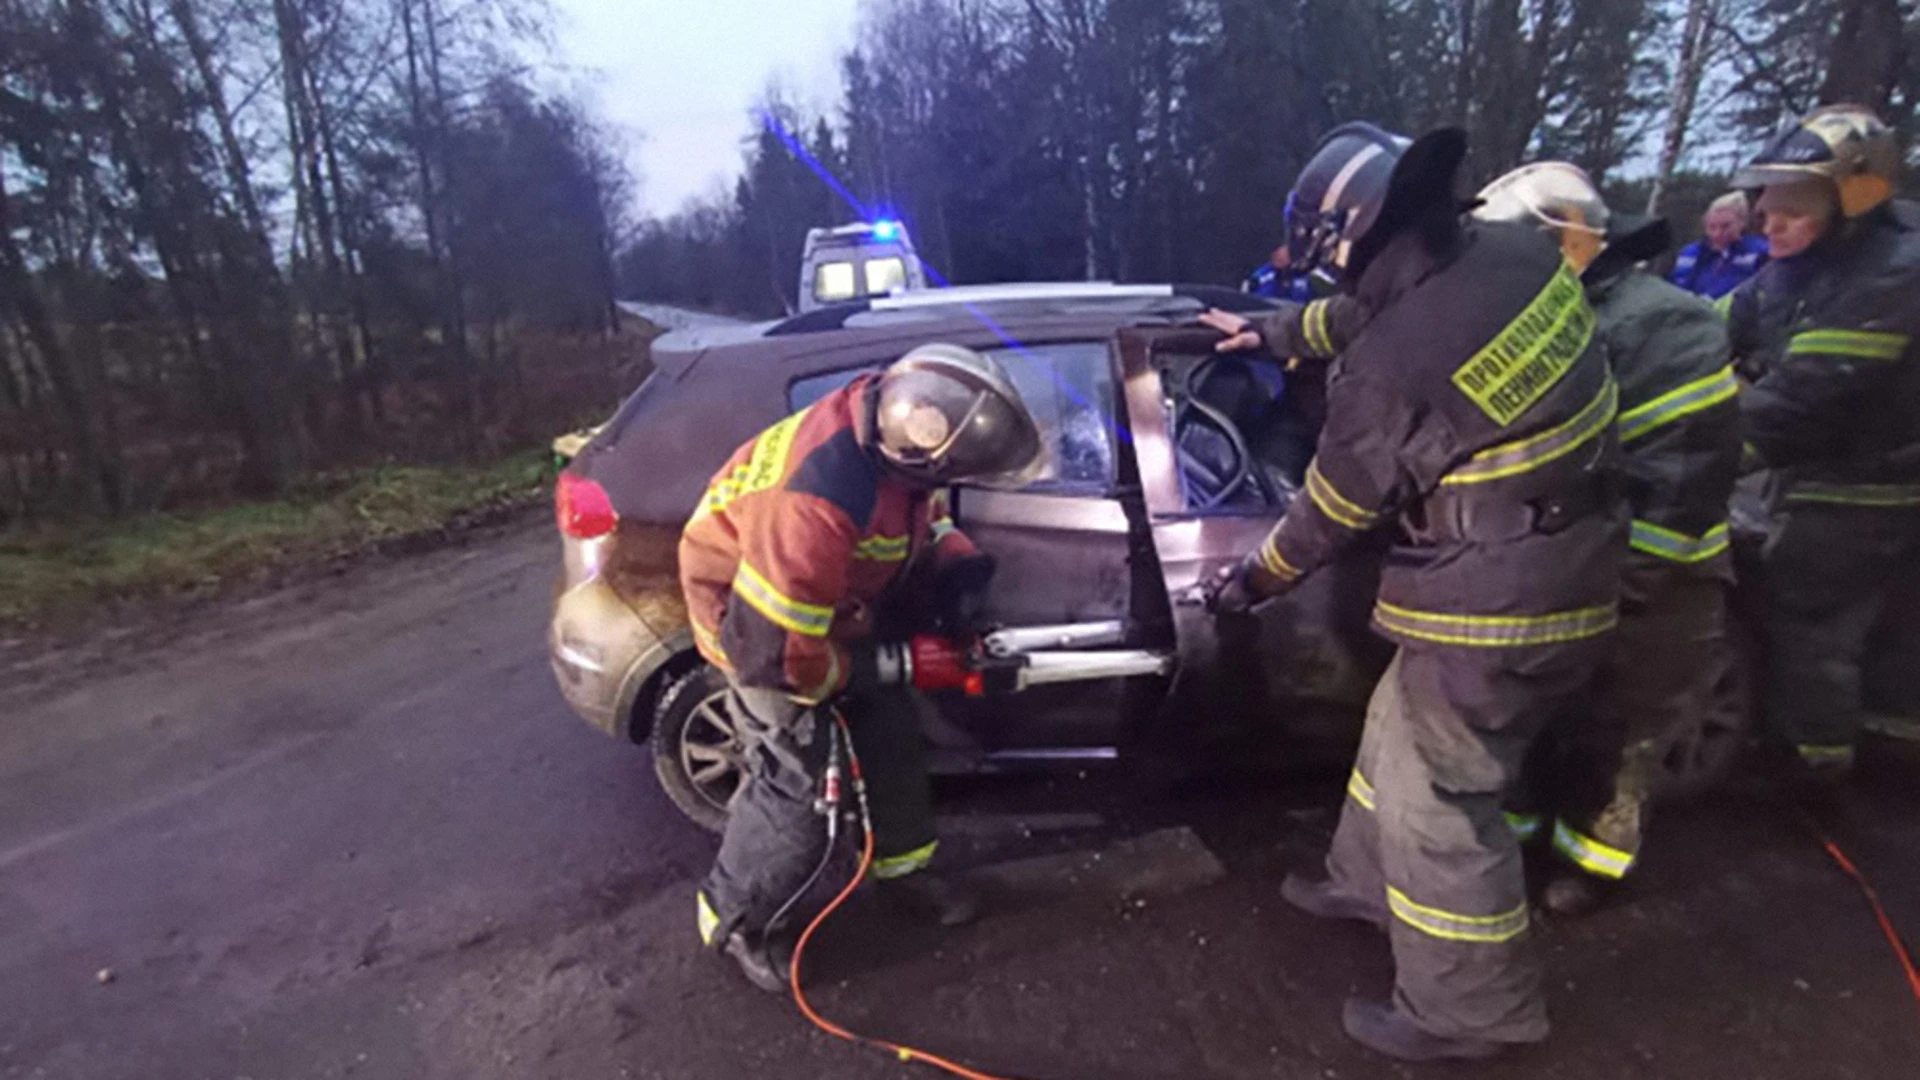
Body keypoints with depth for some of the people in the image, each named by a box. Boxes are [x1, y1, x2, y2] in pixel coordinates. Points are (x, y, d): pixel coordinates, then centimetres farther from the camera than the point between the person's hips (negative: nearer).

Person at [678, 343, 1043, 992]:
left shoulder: (892, 417, -19)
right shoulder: (818, 505, -44)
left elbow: (917, 504, 5)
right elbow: (769, 647, -35)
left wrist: (955, 558, -12)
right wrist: (845, 674, -17)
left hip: (833, 594, 8)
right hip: (755, 616, -8)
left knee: (891, 727, 13)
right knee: (795, 785, -5)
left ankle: (901, 866, 35)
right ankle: (732, 918, 22)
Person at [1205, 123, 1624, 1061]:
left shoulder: (1390, 366, -25)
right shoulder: (1521, 252, -2)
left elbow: (1334, 511, -10)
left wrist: (1251, 580, 7)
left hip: (1495, 610, -9)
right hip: (1566, 573, 9)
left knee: (1434, 803, 6)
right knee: (1397, 728, 24)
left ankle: (1468, 1011, 27)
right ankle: (1370, 884, 45)